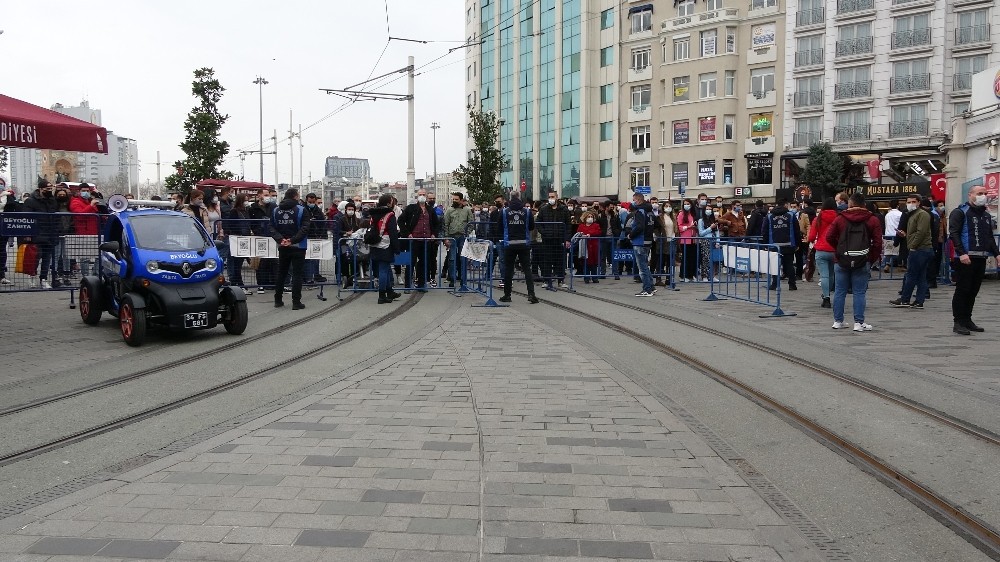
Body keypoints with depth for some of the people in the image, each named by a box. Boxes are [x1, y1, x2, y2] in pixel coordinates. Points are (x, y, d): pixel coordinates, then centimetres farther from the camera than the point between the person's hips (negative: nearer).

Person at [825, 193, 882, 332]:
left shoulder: (840, 219, 4)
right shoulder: (872, 220, 1)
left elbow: (829, 237, -1)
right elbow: (877, 242, -5)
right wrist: (873, 258, 4)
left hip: (842, 261, 1)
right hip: (862, 262, -1)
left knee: (840, 292, 9)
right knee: (859, 293, 1)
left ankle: (838, 321, 14)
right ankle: (859, 323, 0)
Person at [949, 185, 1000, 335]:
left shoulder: (986, 215, 20)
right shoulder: (960, 212, -4)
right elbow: (954, 234, -13)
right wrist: (962, 253, -23)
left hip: (981, 259, 7)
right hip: (965, 258, -7)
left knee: (973, 291, 10)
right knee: (962, 290, -6)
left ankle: (967, 320, 18)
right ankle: (959, 323, -2)